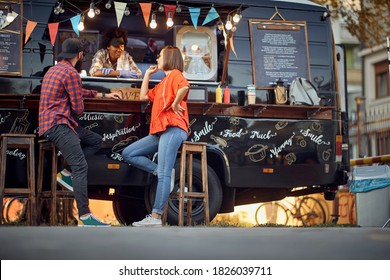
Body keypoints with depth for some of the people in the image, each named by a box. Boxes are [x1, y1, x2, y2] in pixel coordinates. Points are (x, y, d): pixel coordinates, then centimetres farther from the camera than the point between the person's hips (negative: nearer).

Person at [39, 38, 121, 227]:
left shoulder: (55, 70, 20)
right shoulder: (71, 73, -11)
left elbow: (78, 92, 33)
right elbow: (78, 109, -10)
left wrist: (104, 95, 36)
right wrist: (79, 107, 14)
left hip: (50, 123, 10)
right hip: (57, 125, -10)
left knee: (96, 141, 15)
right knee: (81, 166, -19)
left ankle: (67, 173, 3)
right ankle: (85, 216, -28)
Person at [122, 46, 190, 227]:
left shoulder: (175, 74, 0)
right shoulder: (163, 83, 30)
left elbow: (184, 87, -23)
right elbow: (143, 96, 29)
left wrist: (175, 104, -15)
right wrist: (147, 74, 29)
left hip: (172, 129, -10)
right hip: (159, 131, 10)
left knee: (163, 174, -17)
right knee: (128, 154, 6)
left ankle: (156, 217, -24)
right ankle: (160, 171, -4)